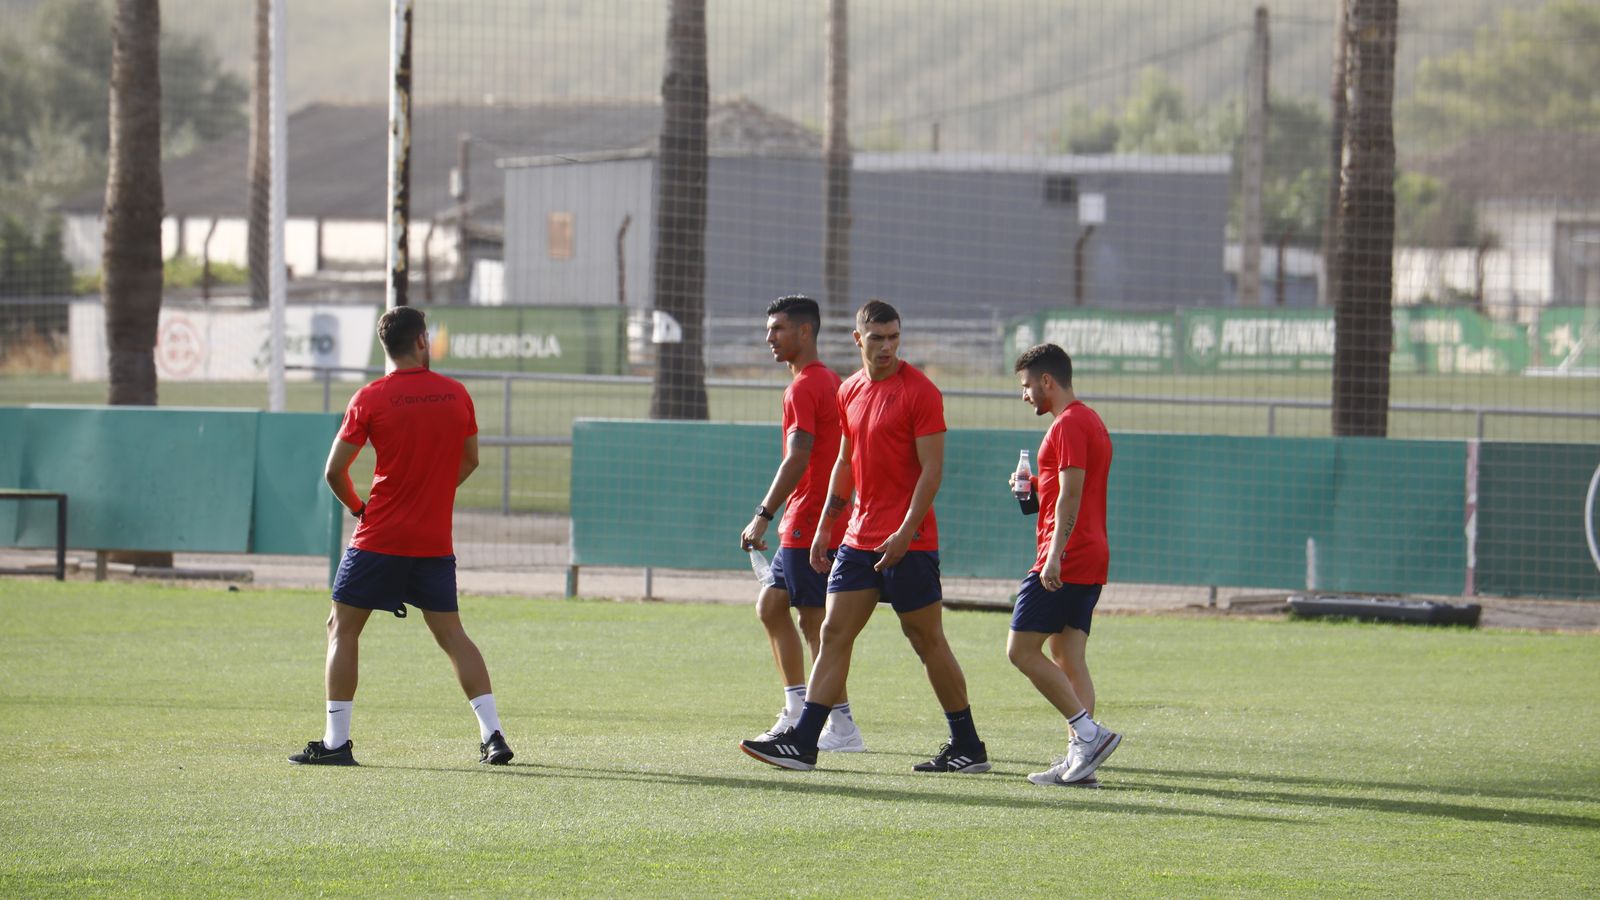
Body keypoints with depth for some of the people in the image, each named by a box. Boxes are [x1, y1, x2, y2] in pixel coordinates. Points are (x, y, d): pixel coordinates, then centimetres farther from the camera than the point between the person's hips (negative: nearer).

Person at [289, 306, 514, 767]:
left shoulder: (370, 399, -8)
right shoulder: (456, 394, 2)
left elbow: (335, 471, -6)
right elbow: (470, 459, 14)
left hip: (380, 538, -3)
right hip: (435, 541, 3)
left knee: (342, 628, 6)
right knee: (451, 634, 12)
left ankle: (336, 741, 1)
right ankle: (492, 735, 5)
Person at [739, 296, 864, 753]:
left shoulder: (804, 388, -14)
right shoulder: (830, 382, 16)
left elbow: (798, 459, -23)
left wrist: (764, 516, -24)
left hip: (810, 525, -10)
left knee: (815, 622, -5)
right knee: (771, 604, 15)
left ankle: (842, 728, -3)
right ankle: (797, 711, 15)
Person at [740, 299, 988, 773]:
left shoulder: (919, 391, -10)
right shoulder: (850, 392, 12)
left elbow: (932, 468, -13)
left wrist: (905, 532, -20)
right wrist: (824, 527, 16)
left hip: (908, 542, -7)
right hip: (860, 536, 7)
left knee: (928, 641, -1)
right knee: (834, 633, 1)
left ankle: (968, 747, 8)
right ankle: (802, 742, -1)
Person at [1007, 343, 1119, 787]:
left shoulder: (1068, 425, -12)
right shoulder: (1090, 421, 19)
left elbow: (1071, 493, -21)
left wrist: (1055, 555, -25)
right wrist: (1036, 486, 18)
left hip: (1065, 561, -10)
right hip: (1091, 562, 10)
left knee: (1021, 649, -8)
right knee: (1069, 658, 7)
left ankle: (1089, 733, -13)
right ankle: (1081, 756, 1)